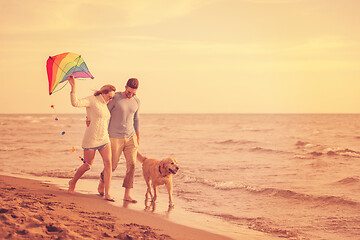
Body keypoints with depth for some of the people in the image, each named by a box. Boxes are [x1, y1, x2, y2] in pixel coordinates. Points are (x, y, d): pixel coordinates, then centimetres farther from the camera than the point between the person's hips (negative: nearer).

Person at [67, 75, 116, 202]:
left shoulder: (105, 105, 15)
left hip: (104, 139, 6)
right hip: (91, 139, -6)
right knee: (87, 165, 7)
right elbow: (76, 103, -26)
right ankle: (73, 182, 36)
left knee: (108, 164, -10)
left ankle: (107, 194, -10)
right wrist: (73, 87, -36)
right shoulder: (91, 100, -10)